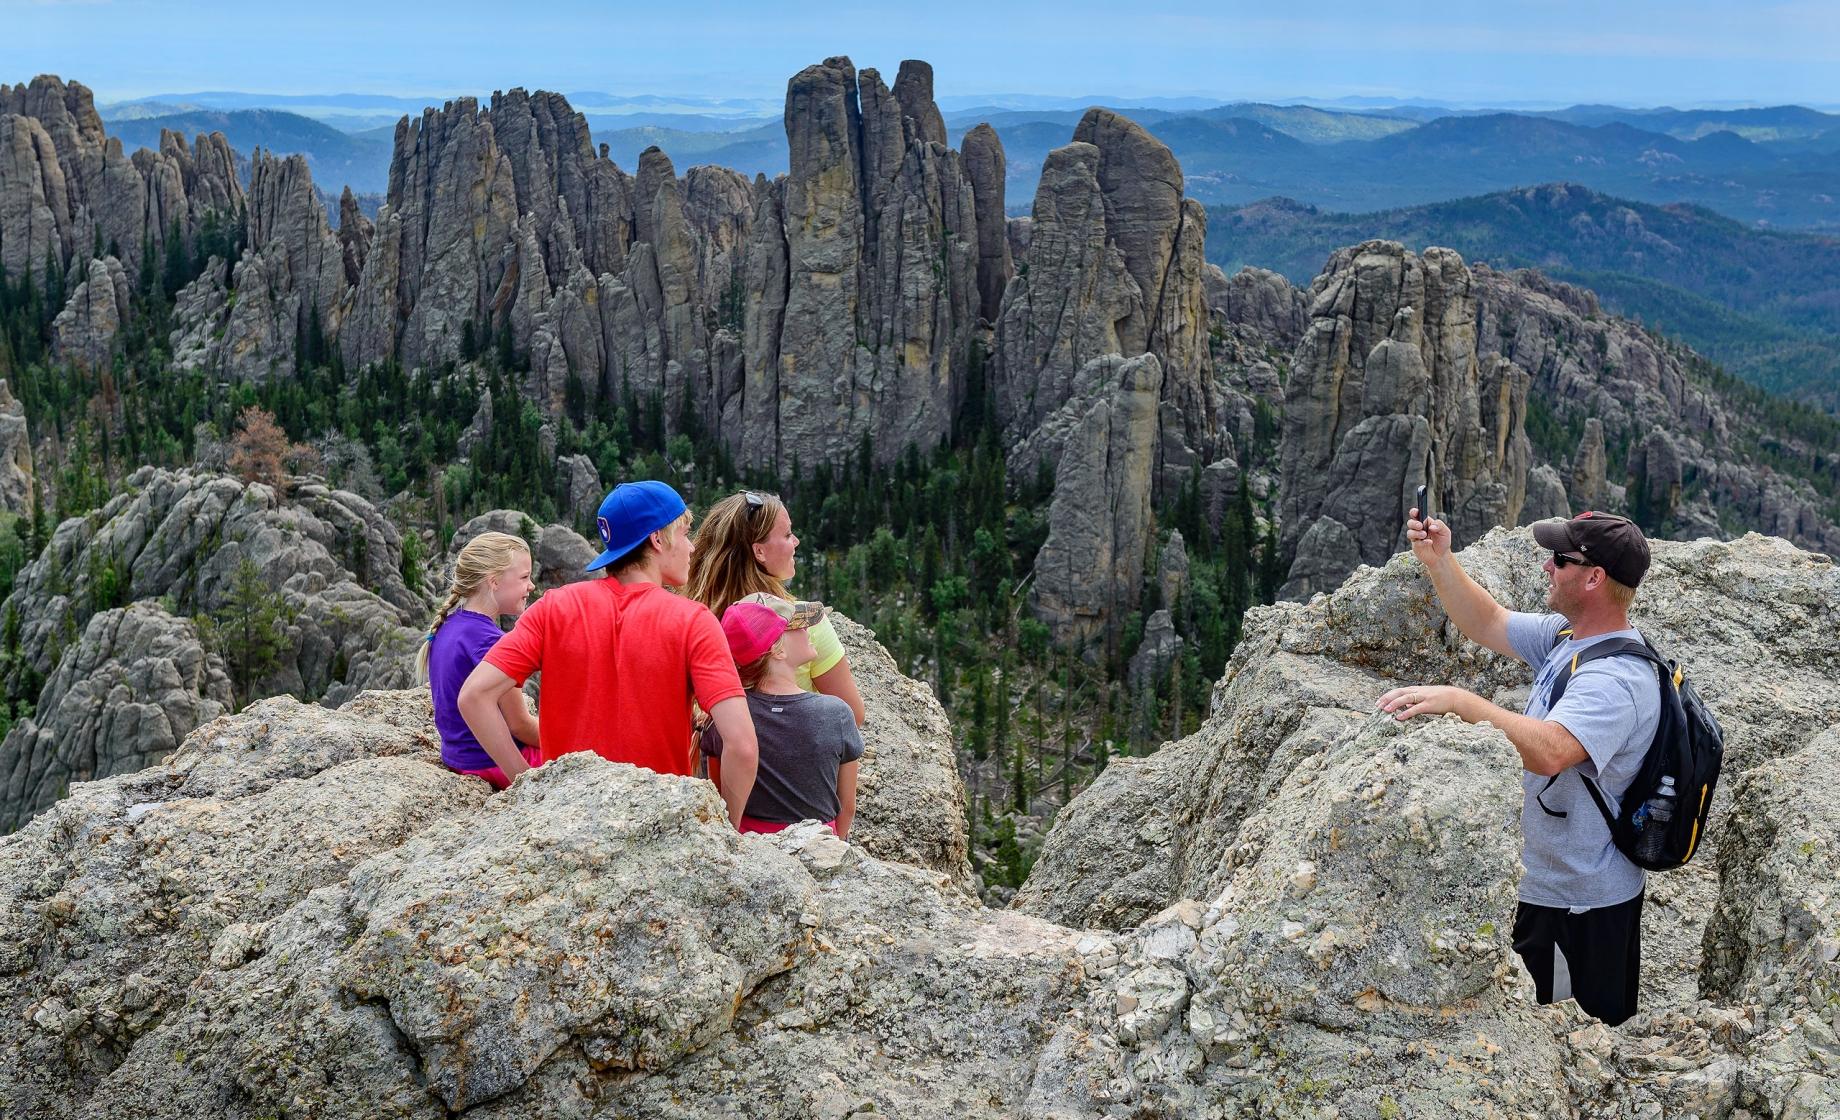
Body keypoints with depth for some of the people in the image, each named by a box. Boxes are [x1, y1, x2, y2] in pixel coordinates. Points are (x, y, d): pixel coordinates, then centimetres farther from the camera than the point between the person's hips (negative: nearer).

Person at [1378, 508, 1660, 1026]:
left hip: (1577, 908, -10)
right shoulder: (1568, 634, 2)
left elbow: (1549, 751, -44)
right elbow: (1488, 624, 13)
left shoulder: (1617, 680, -28)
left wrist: (1459, 700, -42)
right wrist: (1439, 562, 0)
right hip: (1551, 885, 10)